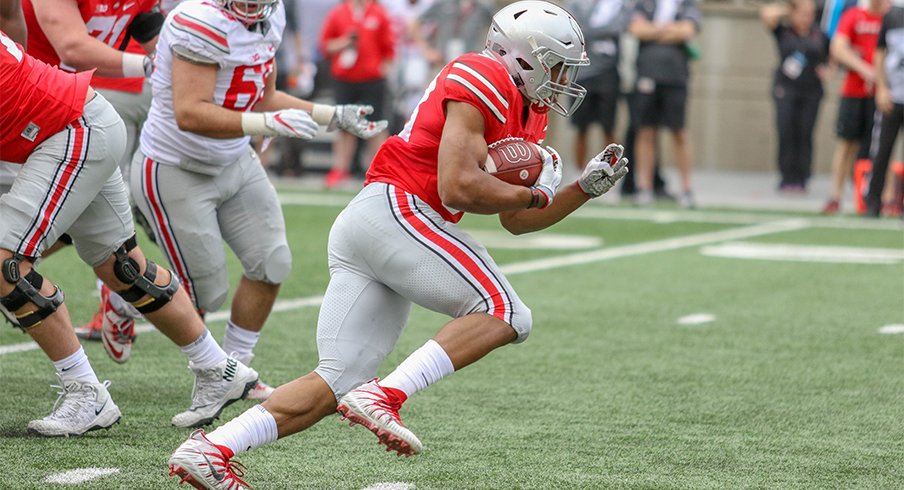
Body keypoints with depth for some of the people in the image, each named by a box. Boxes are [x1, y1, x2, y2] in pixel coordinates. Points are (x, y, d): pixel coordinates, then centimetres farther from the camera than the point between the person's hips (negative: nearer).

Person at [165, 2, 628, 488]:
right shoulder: (483, 81, -7)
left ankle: (210, 449, -3)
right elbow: (458, 187, -16)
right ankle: (384, 396, -22)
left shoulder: (527, 116, 23)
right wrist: (535, 194, -2)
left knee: (336, 383, 4)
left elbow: (515, 220, 28)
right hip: (394, 212, -10)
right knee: (504, 313, -12)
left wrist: (586, 187, 18)